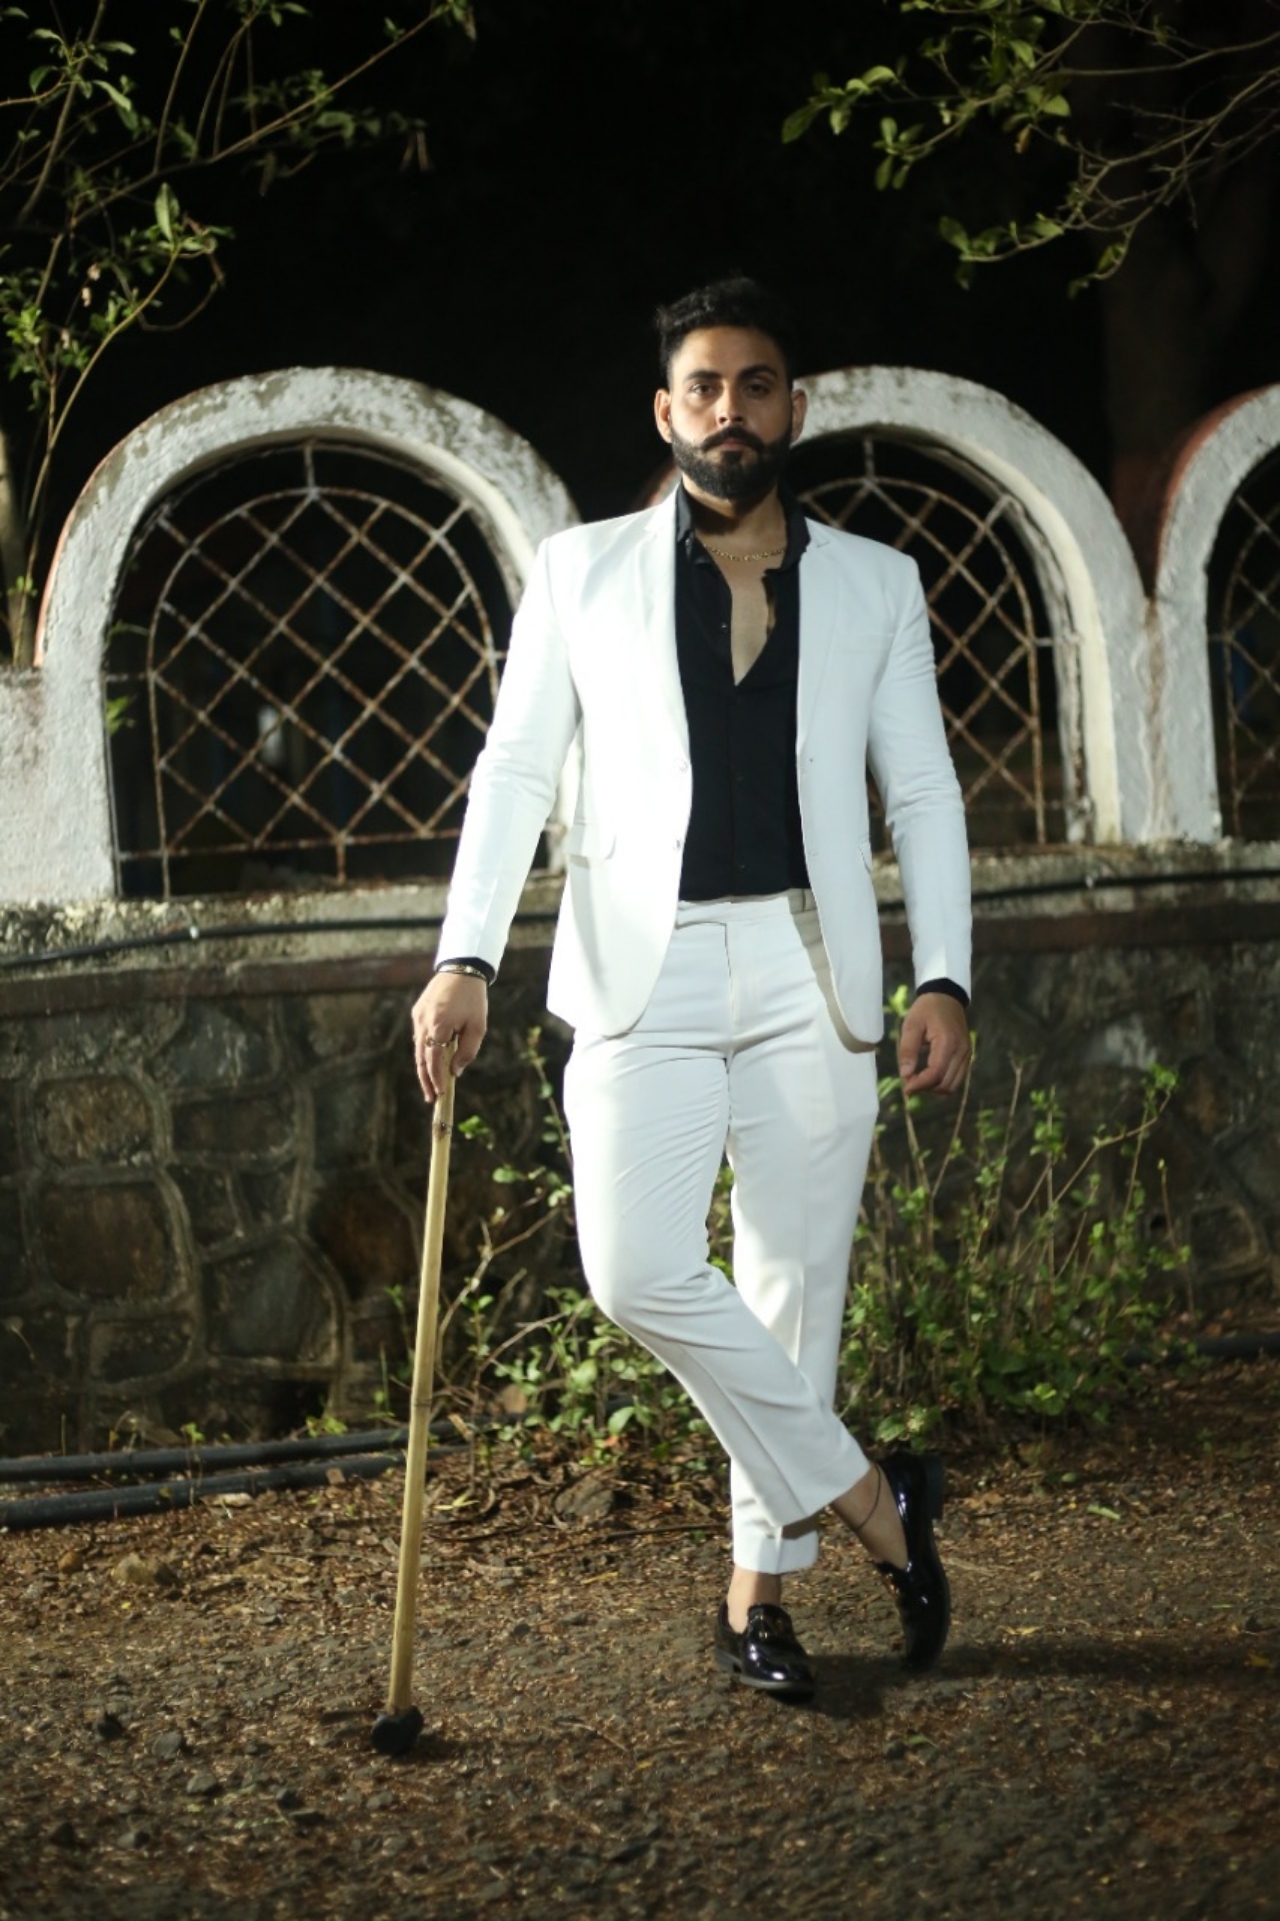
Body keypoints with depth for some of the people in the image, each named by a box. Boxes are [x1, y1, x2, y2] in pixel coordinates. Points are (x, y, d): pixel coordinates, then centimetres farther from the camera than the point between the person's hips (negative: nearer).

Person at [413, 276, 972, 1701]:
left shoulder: (874, 586, 11)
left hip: (808, 975, 1)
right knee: (637, 1269, -17)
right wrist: (465, 958, -7)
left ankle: (759, 1591, 14)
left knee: (794, 1283, 1)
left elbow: (922, 792, 9)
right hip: (643, 971, -1)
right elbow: (515, 769, 5)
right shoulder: (582, 572, 9)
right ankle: (871, 1500, -2)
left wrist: (943, 980, -3)